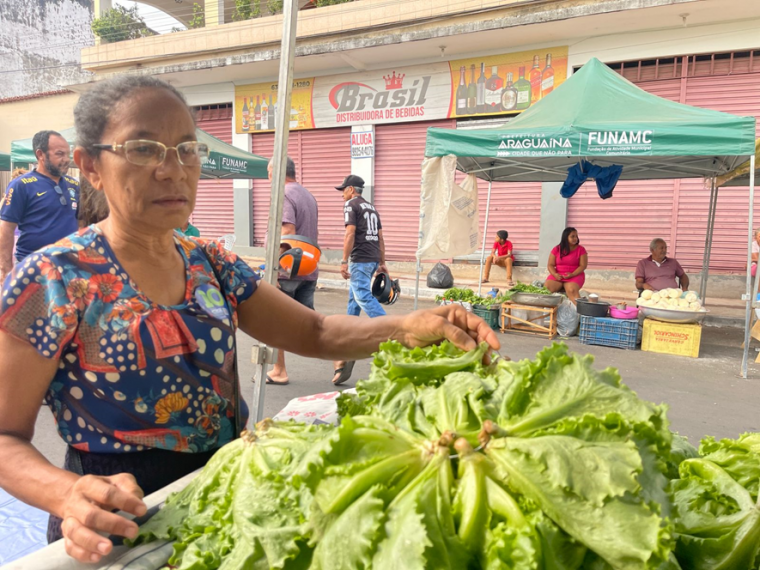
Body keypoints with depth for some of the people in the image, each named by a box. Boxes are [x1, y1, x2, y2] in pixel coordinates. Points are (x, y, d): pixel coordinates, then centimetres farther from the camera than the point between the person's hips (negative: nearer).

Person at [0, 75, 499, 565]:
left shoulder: (212, 264, 2)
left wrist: (409, 326, -14)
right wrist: (67, 494, -29)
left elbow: (316, 332, 1)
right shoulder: (54, 280, -13)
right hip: (123, 532, -4)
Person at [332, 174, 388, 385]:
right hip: (373, 259, 9)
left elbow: (350, 233, -14)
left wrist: (344, 261, -15)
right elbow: (380, 237, 19)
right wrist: (382, 263, 22)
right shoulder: (371, 207, 21)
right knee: (354, 298, 16)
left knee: (364, 297, -12)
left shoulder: (351, 205, -3)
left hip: (359, 259, -9)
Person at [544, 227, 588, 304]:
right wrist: (555, 274, -16)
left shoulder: (581, 249, 0)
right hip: (557, 276, 2)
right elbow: (550, 265, 5)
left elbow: (583, 265, -3)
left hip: (575, 276, -2)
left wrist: (572, 274, -19)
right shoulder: (556, 249, 5)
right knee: (546, 289, -27)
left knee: (571, 290, -35)